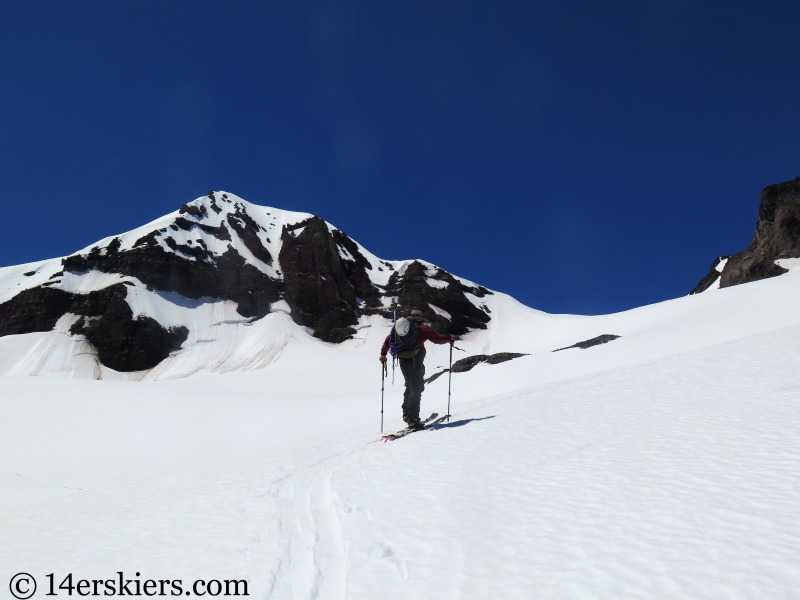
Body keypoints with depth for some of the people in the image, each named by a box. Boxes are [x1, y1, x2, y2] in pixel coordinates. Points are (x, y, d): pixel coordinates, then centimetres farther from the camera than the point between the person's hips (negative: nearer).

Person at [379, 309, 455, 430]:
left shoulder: (400, 325, 17)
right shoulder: (422, 328, 2)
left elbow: (388, 340, 19)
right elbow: (437, 338, -2)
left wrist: (383, 354, 28)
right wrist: (449, 339, 15)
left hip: (403, 361, 6)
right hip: (415, 361, -6)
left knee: (410, 386, 25)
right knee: (416, 388, -3)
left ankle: (406, 413, 27)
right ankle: (412, 419, -11)